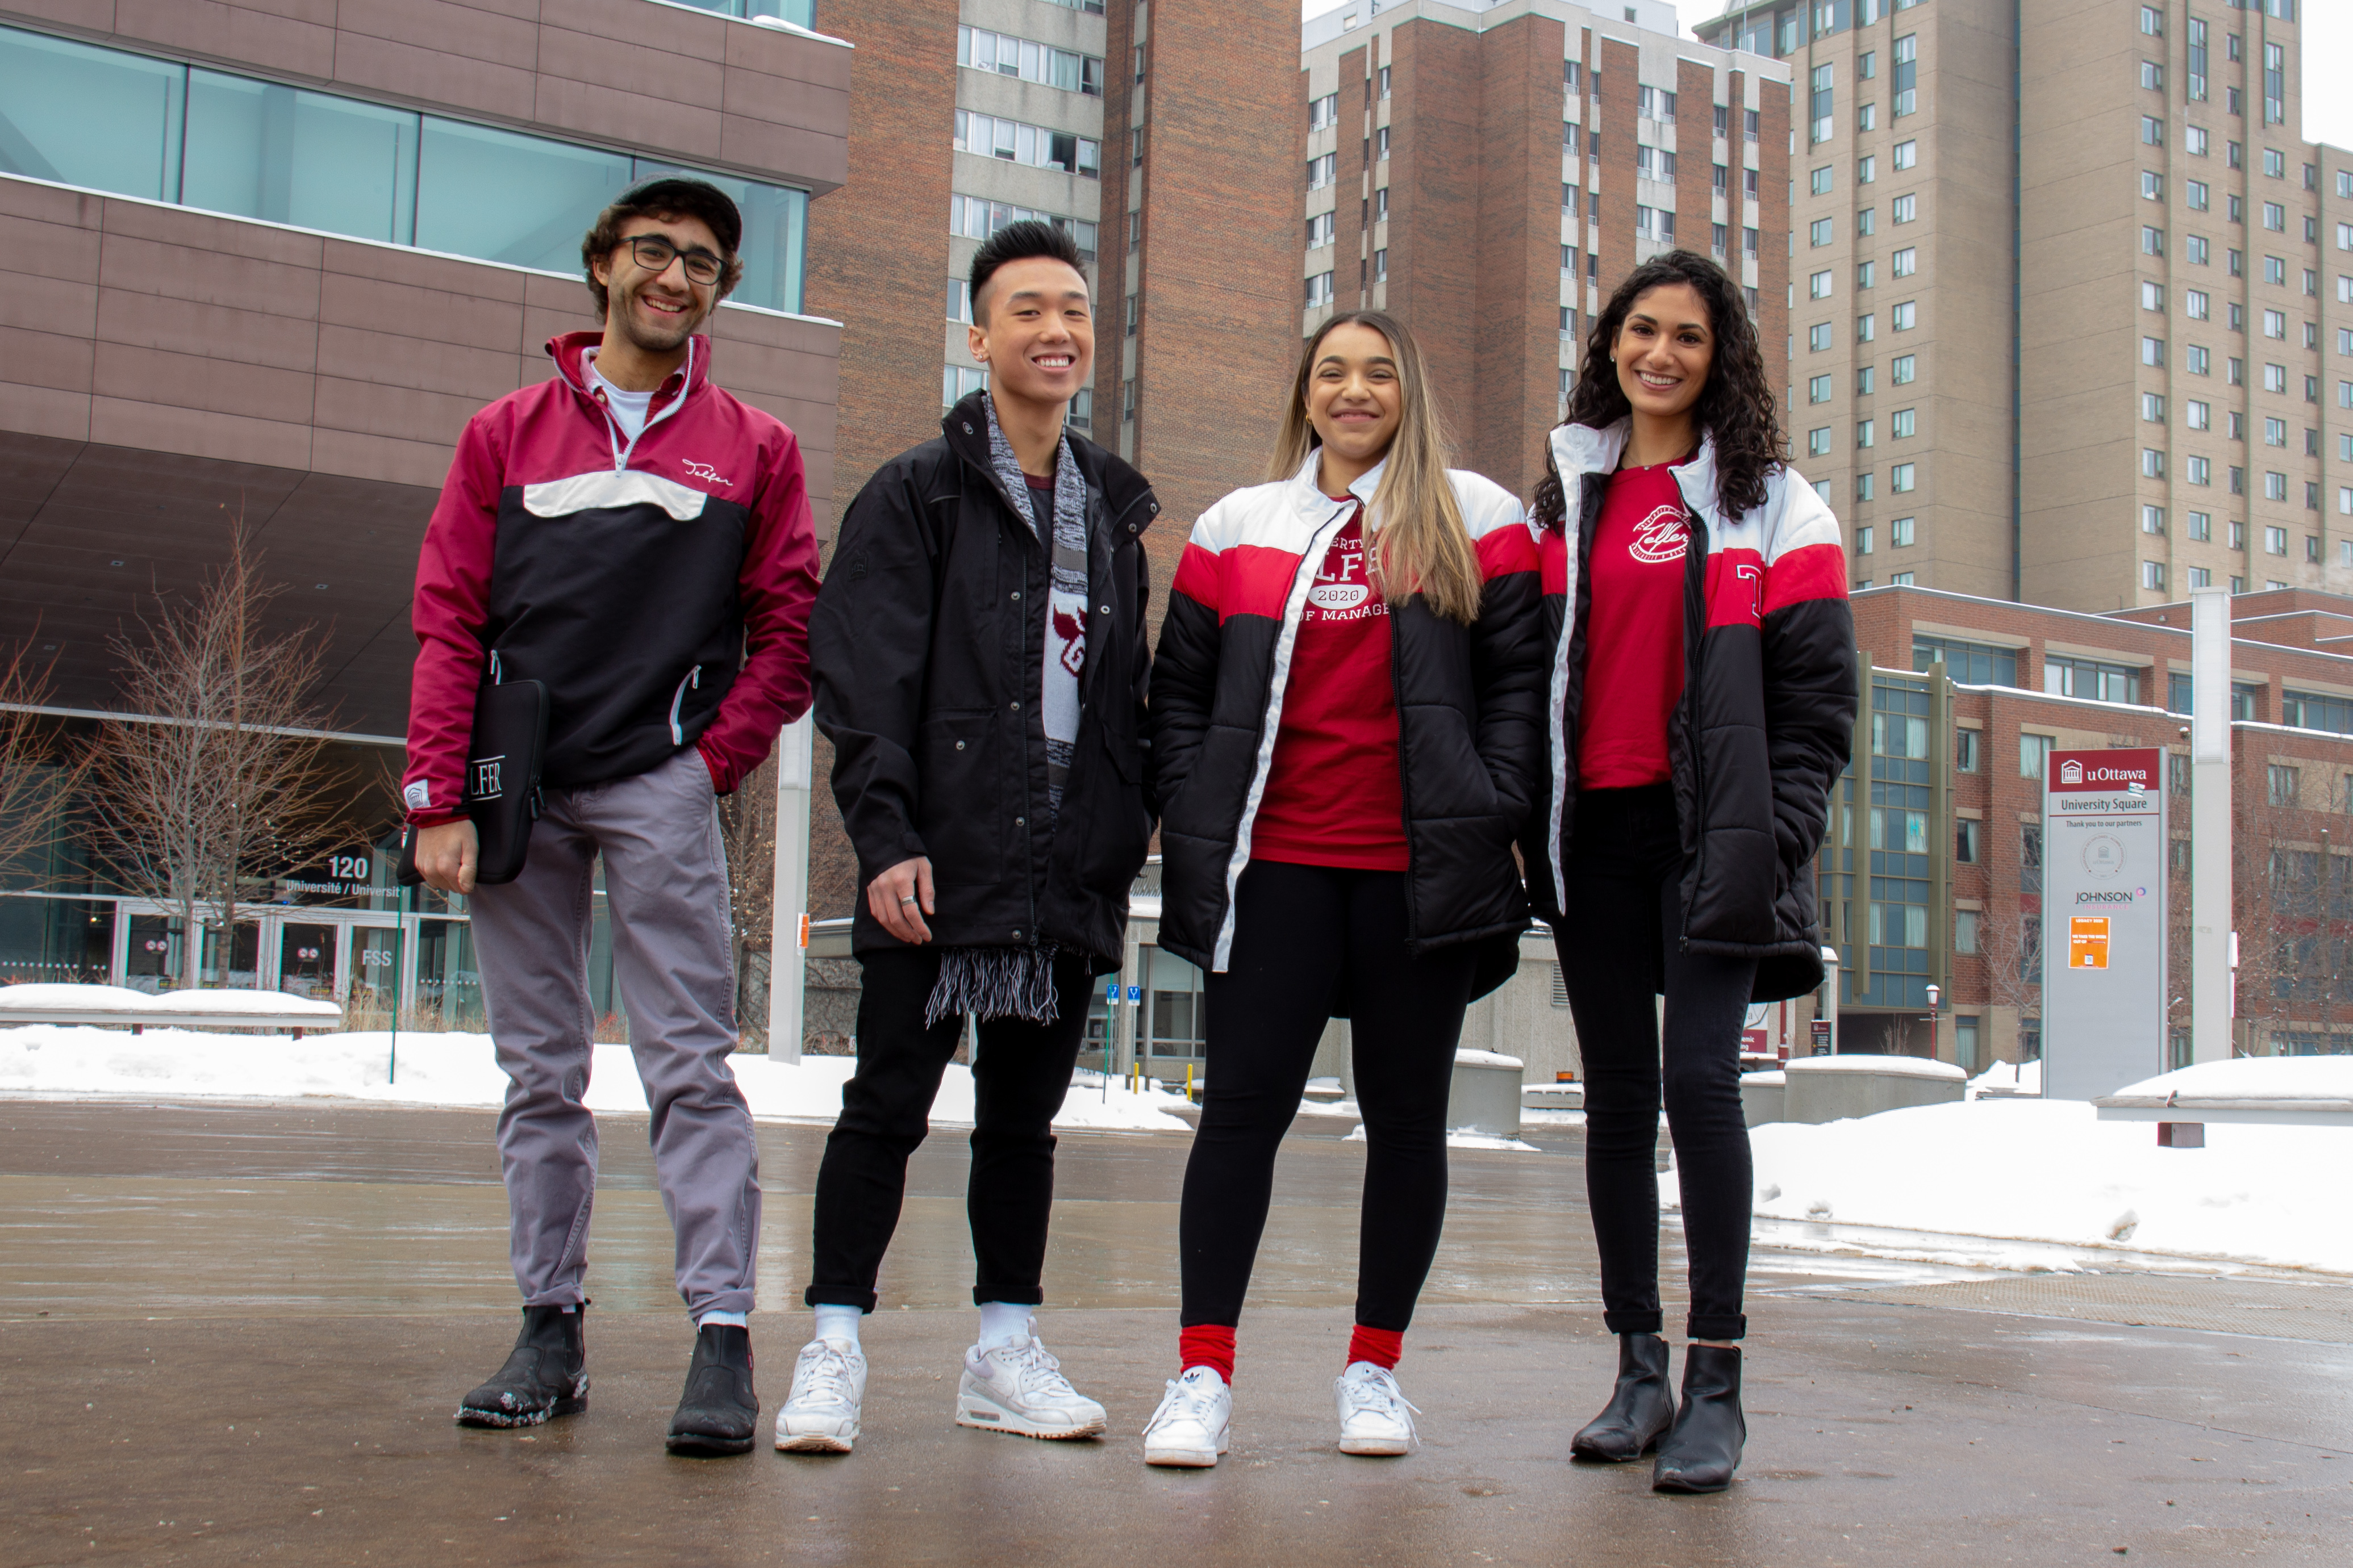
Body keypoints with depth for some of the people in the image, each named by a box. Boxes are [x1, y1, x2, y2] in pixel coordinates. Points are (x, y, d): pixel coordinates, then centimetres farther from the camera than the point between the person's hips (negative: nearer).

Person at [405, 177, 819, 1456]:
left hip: (659, 786, -2)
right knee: (540, 1073, 6)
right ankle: (550, 1329, 12)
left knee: (690, 1067, -7)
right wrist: (438, 800, -2)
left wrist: (719, 758, -5)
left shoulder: (754, 450, 10)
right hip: (518, 787, 2)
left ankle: (723, 1337, -7)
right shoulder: (507, 435, 12)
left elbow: (789, 628, 7)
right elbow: (449, 623, 7)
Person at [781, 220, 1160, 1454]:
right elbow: (865, 679, -7)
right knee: (888, 1103, 0)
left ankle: (1006, 1351, 20)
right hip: (942, 861, -5)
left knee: (1025, 1114, 12)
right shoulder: (916, 494, 0)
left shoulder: (1113, 507, 16)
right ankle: (835, 1348, 8)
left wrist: (1132, 829, 10)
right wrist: (886, 835, -16)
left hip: (1071, 870, 5)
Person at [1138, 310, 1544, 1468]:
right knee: (1242, 1104, -4)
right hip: (1276, 863, 1)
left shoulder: (1475, 519, 8)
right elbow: (1181, 689, 13)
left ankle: (1374, 1366, 18)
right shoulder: (1238, 526, 13)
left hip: (1421, 871, 0)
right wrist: (1194, 821, 1)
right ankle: (1203, 1373, 2)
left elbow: (1519, 675, 5)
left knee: (1406, 1114, 6)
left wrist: (1495, 811, -6)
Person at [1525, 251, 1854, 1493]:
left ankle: (1716, 1384, -6)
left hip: (1707, 832, -4)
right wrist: (1528, 821, 6)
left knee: (1699, 1078, -14)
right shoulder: (1564, 495, 16)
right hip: (1593, 832, 4)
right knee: (1616, 1094, 6)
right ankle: (1639, 1373, 13)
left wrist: (1771, 836, -10)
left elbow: (1815, 691, 1)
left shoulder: (1770, 499, 5)